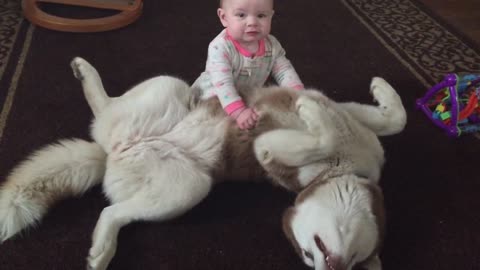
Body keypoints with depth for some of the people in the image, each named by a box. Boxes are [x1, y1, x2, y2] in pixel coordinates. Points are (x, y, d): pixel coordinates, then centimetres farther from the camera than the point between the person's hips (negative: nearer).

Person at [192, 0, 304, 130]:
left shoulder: (271, 45, -12)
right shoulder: (220, 47, -31)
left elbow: (284, 70, -5)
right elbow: (223, 83, -38)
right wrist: (239, 112, -49)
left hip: (249, 98, 5)